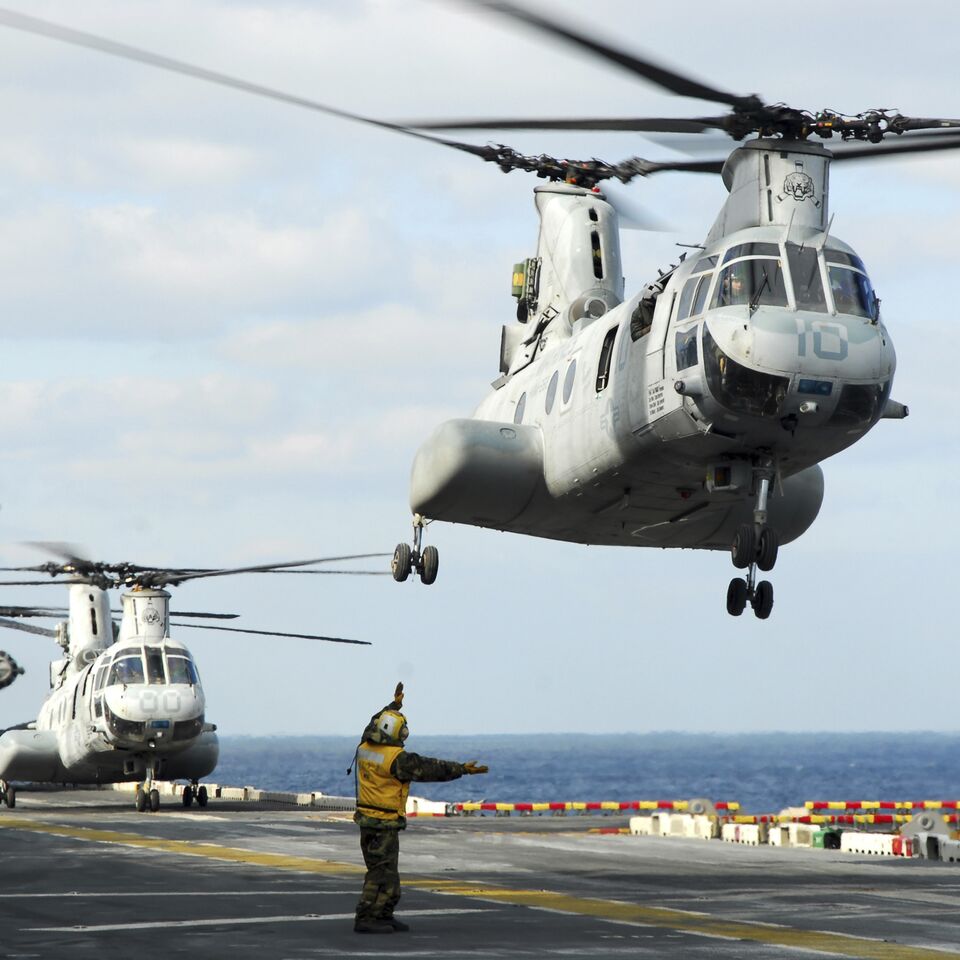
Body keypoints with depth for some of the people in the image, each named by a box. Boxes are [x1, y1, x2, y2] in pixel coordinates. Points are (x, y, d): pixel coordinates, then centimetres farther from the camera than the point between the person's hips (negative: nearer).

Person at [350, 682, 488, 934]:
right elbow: (430, 768, -19)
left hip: (366, 818, 9)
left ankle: (384, 916, 22)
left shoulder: (365, 749, 2)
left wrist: (394, 705, 33)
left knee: (384, 870, 16)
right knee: (382, 873, -4)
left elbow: (373, 726, 23)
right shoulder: (397, 759, -20)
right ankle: (366, 920, -5)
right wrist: (462, 769, -13)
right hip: (384, 824, -9)